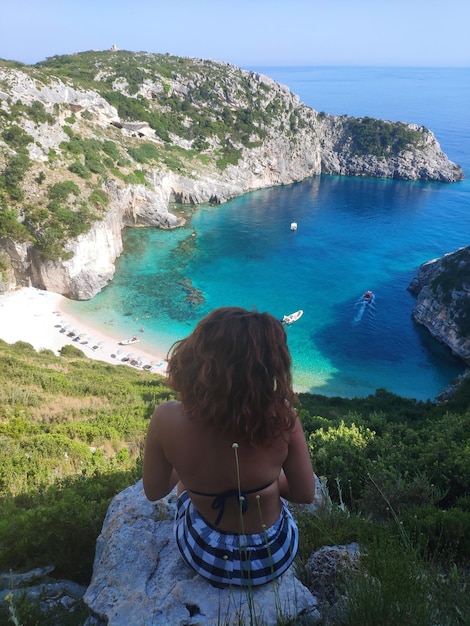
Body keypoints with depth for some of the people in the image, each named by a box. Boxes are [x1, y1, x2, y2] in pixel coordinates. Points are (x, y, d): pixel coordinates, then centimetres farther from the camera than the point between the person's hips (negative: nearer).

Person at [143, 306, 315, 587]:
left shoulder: (167, 419, -30)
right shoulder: (282, 419, -29)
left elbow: (154, 492, -11)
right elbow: (305, 495, -13)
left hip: (206, 557, 0)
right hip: (274, 557, 1)